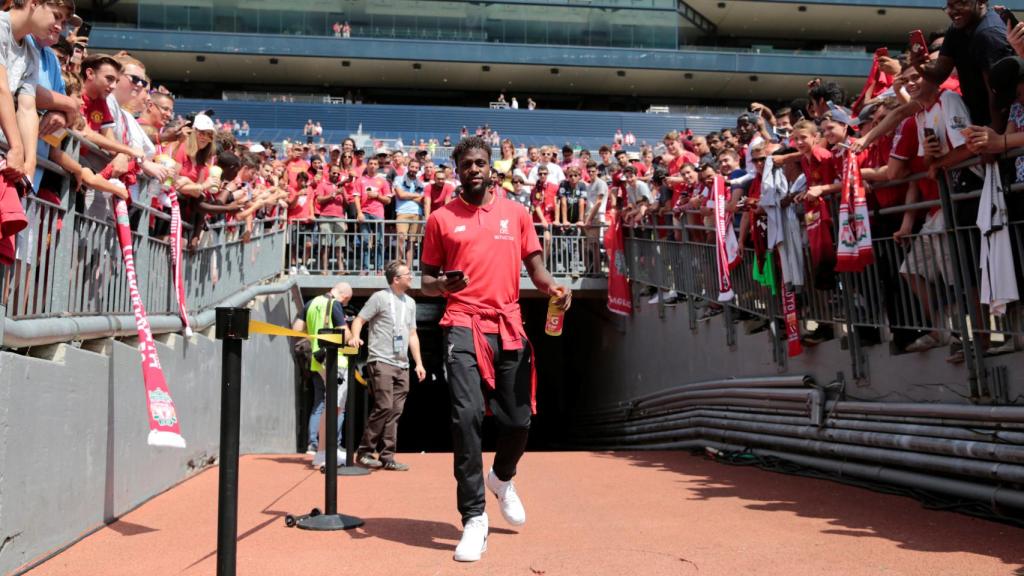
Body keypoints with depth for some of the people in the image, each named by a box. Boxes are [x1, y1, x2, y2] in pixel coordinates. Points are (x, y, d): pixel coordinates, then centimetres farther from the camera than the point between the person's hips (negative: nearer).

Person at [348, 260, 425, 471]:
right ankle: (364, 452, -1)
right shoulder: (380, 298, -1)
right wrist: (355, 336, -23)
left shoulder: (410, 303, 18)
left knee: (395, 412, 3)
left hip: (402, 366, 7)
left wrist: (418, 363, 15)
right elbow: (359, 319, -3)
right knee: (384, 407, -13)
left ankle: (386, 457, 8)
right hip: (381, 362, -7)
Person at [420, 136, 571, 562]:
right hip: (463, 324, -2)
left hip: (508, 326, 2)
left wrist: (553, 288, -10)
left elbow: (535, 267, 12)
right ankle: (474, 519, -4)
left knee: (518, 420, 5)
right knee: (467, 415, -16)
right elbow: (427, 281, 11)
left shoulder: (516, 213, 12)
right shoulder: (441, 219, 8)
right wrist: (440, 284, -13)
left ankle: (502, 478, 39)